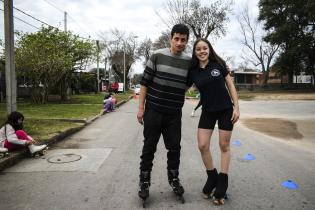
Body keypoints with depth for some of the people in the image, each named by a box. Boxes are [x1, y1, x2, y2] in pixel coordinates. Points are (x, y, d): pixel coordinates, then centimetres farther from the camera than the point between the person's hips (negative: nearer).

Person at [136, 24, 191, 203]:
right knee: (149, 147, 6)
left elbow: (187, 84, 18)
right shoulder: (157, 56, -6)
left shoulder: (189, 61, 2)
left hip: (174, 114, 2)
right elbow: (145, 82, -4)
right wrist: (141, 108, -6)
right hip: (153, 111, -2)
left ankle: (174, 179, 29)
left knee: (175, 147, 9)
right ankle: (144, 182, 21)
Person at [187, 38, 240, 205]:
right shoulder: (193, 71, -1)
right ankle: (212, 177, 21)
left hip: (225, 110, -2)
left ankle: (222, 183, 20)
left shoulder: (218, 64, -5)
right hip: (207, 111, 2)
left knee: (224, 146, 5)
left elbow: (230, 85, -1)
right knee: (202, 146, -4)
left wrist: (236, 107, -7)